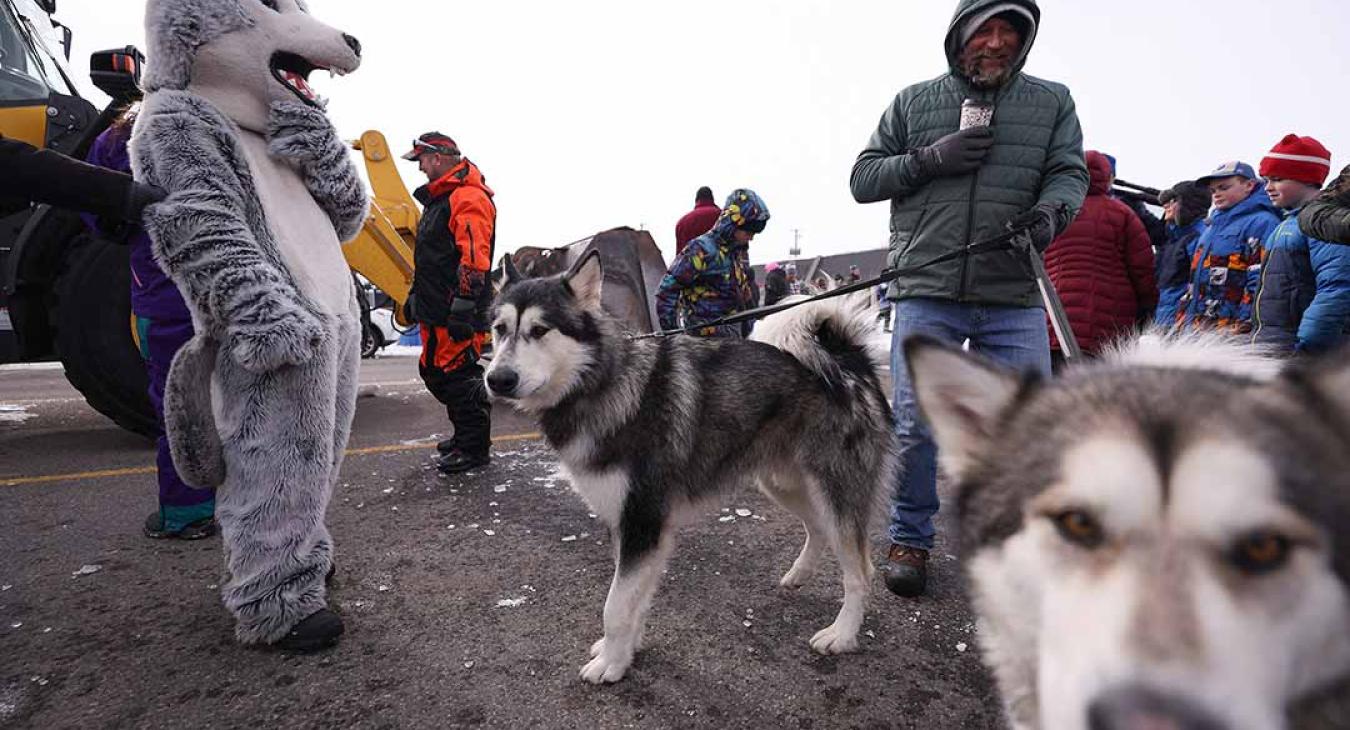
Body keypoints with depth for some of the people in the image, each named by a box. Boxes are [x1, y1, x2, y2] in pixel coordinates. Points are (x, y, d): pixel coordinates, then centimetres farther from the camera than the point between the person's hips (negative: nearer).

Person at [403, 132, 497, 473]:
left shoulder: (468, 198, -14)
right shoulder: (439, 198, 22)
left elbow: (474, 260, -24)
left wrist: (462, 309, -27)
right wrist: (417, 298, 29)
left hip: (457, 314, -11)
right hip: (436, 311, 11)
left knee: (459, 375, -6)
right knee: (434, 372, 16)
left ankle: (473, 449, 5)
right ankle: (466, 435, 29)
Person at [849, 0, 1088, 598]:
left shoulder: (1052, 102, 14)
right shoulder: (913, 102, 12)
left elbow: (1069, 172, 5)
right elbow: (862, 179, 8)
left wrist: (1049, 212, -19)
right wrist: (929, 159, -8)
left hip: (1015, 301, 2)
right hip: (926, 294, -1)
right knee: (916, 424, -2)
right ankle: (909, 540, 18)